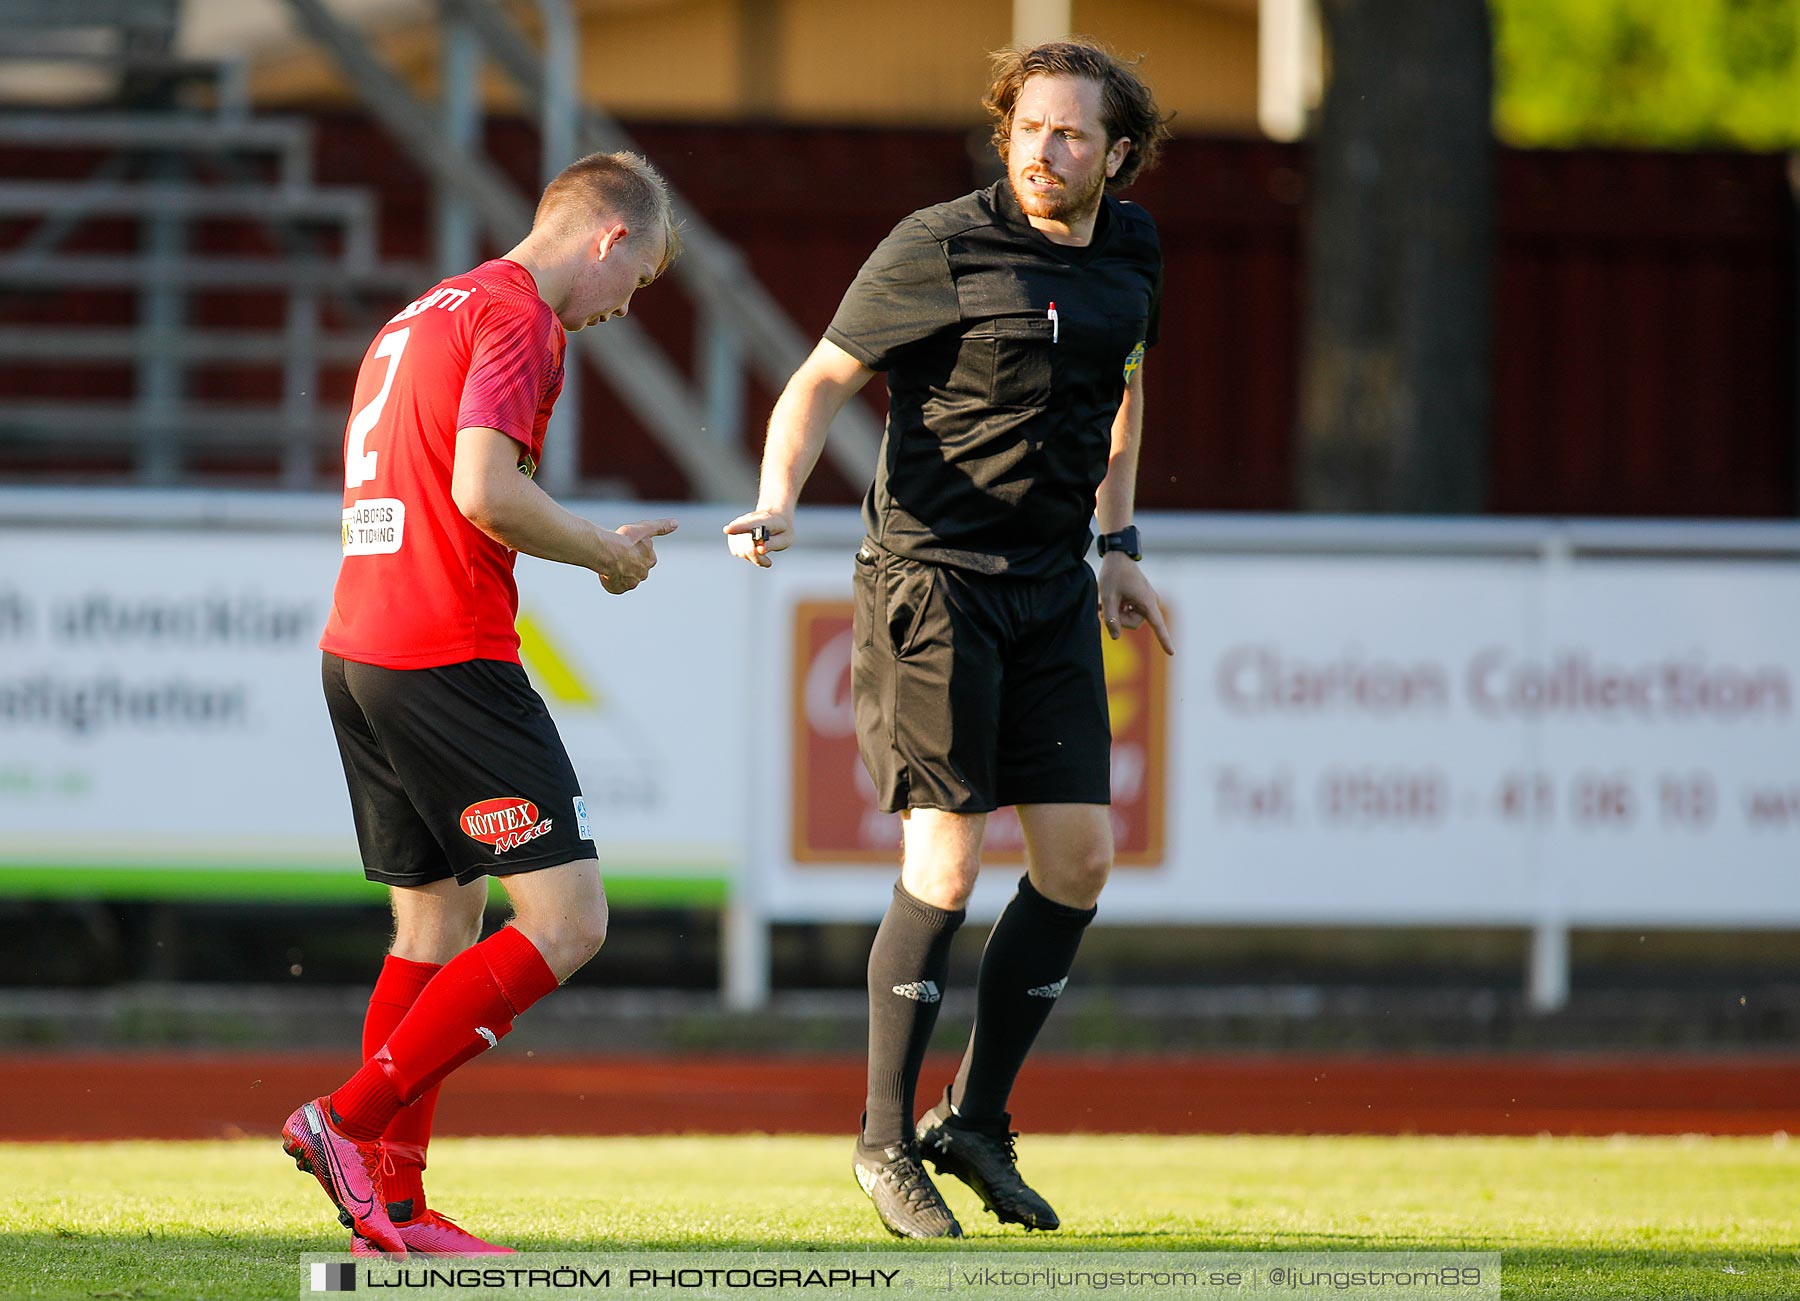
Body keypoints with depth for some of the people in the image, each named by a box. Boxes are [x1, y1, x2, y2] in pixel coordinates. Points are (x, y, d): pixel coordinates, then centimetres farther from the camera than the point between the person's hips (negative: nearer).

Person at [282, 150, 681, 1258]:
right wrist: (607, 552, -4)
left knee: (438, 927, 14)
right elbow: (485, 492, -20)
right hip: (451, 658, -10)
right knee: (567, 921, -8)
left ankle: (394, 1201, 11)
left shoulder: (420, 320, 22)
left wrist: (589, 543, 23)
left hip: (360, 654, 10)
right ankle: (352, 1121, -12)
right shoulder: (518, 316, -8)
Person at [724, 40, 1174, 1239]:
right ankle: (885, 1140, 2)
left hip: (1052, 589, 6)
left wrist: (1118, 544, 22)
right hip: (933, 577, -6)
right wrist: (779, 500, -22)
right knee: (947, 870, -11)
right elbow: (823, 380, -6)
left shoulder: (1130, 256, 8)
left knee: (1081, 860, 2)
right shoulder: (940, 248, -11)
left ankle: (976, 1120, 16)